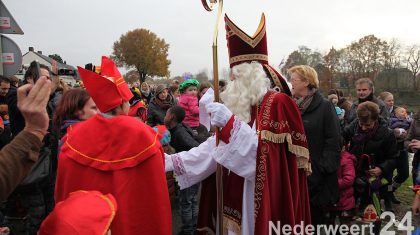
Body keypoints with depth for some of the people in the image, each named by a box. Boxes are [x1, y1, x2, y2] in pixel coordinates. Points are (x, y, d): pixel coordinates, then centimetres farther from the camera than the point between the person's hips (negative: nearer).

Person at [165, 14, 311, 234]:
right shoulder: (242, 106, 10)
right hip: (239, 198, 7)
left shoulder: (277, 102, -14)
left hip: (266, 201, -7)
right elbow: (215, 146, 7)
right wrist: (172, 161, 2)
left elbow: (267, 154, -23)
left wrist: (230, 123, -29)